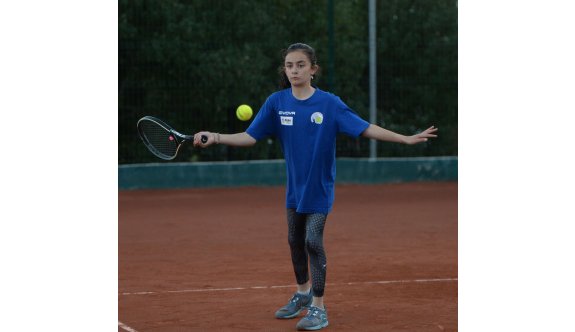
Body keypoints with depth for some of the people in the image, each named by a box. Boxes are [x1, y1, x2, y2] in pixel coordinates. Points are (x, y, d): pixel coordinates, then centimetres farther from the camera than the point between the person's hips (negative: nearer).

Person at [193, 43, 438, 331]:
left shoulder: (329, 103, -14)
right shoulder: (276, 102, -6)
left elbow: (366, 129, -14)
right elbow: (250, 137, -7)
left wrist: (406, 138, -21)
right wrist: (216, 137, -21)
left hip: (320, 188, -4)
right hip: (295, 186, 4)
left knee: (313, 241, -12)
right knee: (295, 240, 17)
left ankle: (318, 308, -3)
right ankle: (303, 293, 39)